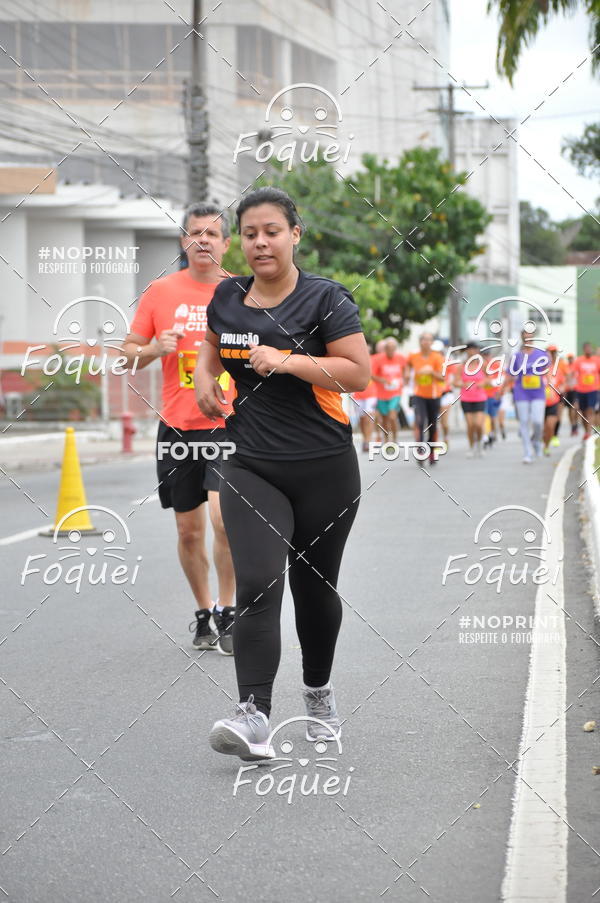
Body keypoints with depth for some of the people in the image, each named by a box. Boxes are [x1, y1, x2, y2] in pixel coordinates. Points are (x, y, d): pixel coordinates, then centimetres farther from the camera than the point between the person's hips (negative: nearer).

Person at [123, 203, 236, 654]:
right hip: (177, 426, 2)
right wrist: (156, 348, -11)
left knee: (223, 516, -18)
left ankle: (227, 611, -2)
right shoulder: (161, 292, 4)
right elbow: (130, 352, 8)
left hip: (229, 425, -2)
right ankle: (203, 612, 26)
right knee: (189, 531, 8)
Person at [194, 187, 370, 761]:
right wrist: (204, 377, 7)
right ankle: (253, 718, -23)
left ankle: (318, 692, 37)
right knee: (257, 585, -15)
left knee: (314, 586, 12)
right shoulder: (227, 298, 6)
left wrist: (288, 362, -21)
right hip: (251, 470, 2)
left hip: (324, 470, -2)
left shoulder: (325, 299, -7)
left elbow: (359, 372, -12)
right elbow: (212, 342, 28)